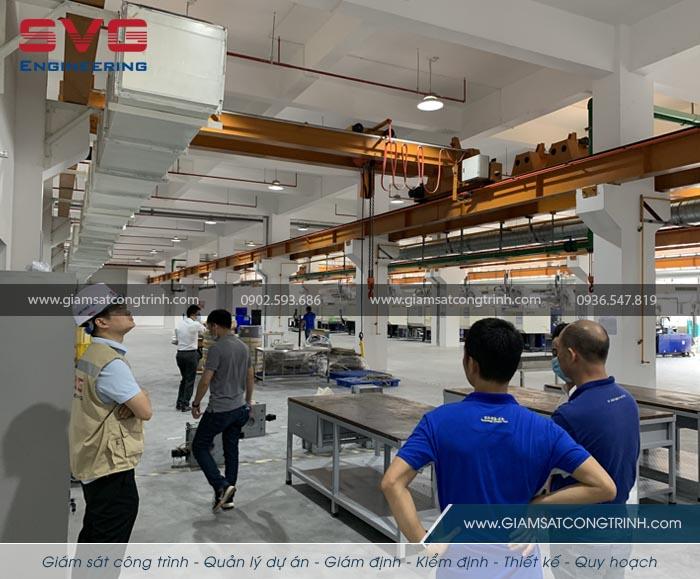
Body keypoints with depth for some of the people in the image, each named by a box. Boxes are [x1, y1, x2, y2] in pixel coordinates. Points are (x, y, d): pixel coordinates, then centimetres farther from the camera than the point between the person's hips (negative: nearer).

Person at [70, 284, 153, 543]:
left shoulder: (91, 354, 8)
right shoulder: (111, 363, -24)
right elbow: (145, 411, -22)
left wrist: (133, 399, -7)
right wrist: (141, 396, -1)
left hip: (92, 462, 10)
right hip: (111, 465, -10)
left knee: (93, 535, 24)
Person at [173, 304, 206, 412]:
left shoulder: (178, 324, 5)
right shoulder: (195, 325, -13)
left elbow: (176, 340, 11)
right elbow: (205, 332, 6)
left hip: (179, 353, 6)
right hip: (191, 354, -6)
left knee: (184, 378, 19)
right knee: (190, 380, 5)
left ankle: (179, 403, 21)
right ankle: (185, 405, 7)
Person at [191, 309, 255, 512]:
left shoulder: (217, 348, -17)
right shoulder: (243, 347, 7)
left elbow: (205, 381, -17)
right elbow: (250, 378, 13)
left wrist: (196, 404, -4)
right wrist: (248, 402, 24)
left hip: (219, 410, -7)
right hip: (240, 409, 8)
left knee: (199, 447, 7)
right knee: (231, 451, 14)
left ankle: (221, 486, -6)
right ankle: (227, 497, 19)